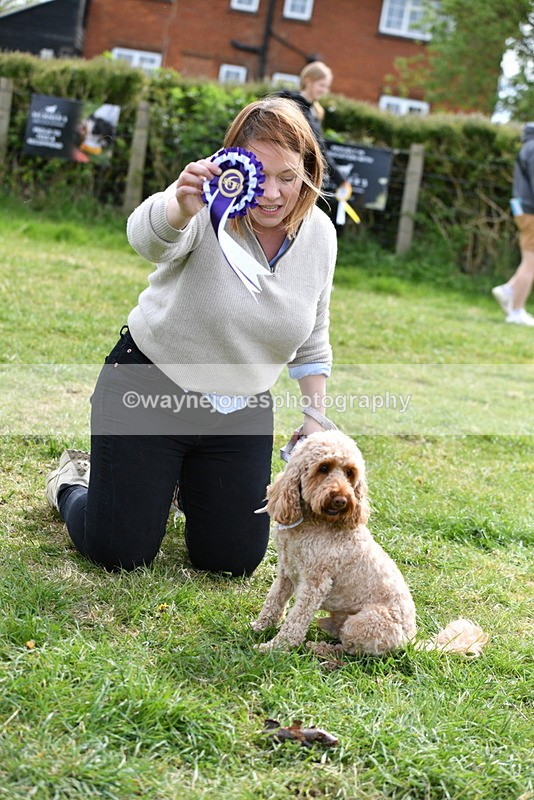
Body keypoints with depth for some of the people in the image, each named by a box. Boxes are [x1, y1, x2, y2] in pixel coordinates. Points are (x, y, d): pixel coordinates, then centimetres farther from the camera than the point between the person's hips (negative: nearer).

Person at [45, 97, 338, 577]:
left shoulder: (319, 233, -6)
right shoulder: (209, 206, -23)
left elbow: (312, 343, 9)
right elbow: (149, 237, -47)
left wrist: (316, 418, 6)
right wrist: (181, 206, -68)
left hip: (241, 410, 5)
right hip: (150, 389, -4)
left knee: (233, 559, 5)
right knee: (118, 553, -5)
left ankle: (187, 483, 38)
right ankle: (75, 482, 30)